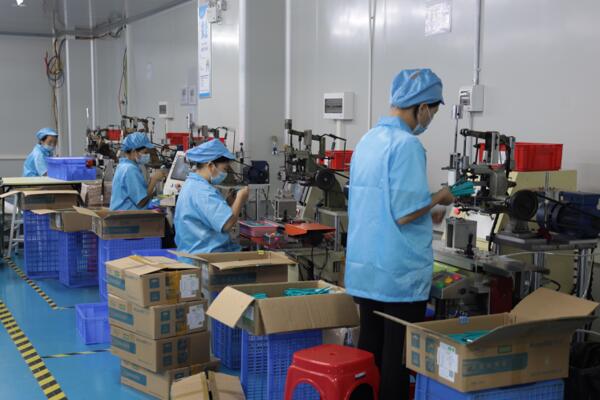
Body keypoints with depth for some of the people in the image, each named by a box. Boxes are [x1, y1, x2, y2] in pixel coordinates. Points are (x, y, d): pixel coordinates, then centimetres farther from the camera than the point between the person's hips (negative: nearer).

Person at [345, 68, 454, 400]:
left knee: (369, 349, 15)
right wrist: (437, 199, -4)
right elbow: (405, 214, -21)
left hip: (364, 269, 8)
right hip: (399, 272, -8)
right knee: (398, 357, 2)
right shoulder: (407, 144, -16)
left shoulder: (367, 141, 11)